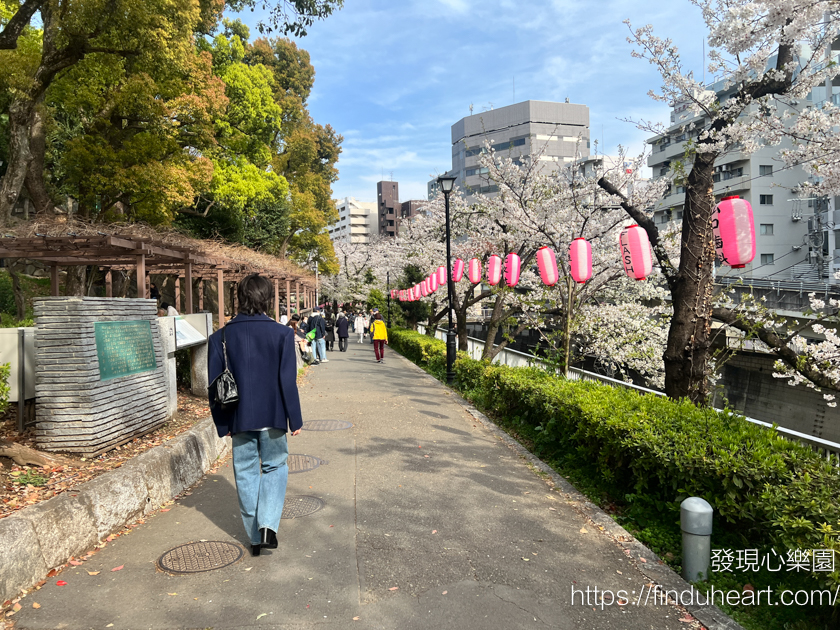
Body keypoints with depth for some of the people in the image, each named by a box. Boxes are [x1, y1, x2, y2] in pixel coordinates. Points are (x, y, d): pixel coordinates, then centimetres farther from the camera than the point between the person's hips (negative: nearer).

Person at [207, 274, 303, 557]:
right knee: (275, 467, 16)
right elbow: (288, 380, -9)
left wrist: (222, 424, 9)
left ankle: (255, 536, 22)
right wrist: (295, 419, -1)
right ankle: (268, 525, 1)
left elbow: (214, 385, 1)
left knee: (246, 472, 14)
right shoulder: (282, 333, -9)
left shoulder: (221, 337, -2)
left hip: (239, 418, 2)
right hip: (273, 416, -1)